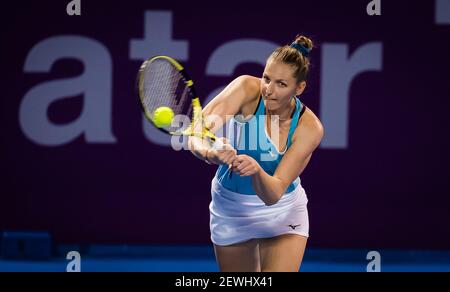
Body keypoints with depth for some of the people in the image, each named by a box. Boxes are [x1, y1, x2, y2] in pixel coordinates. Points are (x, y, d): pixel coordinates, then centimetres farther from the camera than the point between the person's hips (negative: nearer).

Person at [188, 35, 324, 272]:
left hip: (282, 211, -1)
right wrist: (209, 152, -57)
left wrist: (256, 169, -51)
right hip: (230, 210, 2)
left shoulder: (309, 127, -24)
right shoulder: (247, 89, -23)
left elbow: (273, 194, -30)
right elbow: (197, 133, -34)